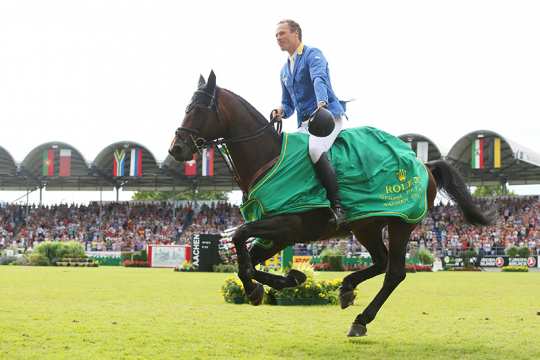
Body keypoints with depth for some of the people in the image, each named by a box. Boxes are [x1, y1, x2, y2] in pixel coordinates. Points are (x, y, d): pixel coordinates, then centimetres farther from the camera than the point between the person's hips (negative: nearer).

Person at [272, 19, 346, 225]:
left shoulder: (313, 55, -2)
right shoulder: (285, 70, 22)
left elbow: (319, 79, -24)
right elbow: (288, 104, 28)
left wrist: (322, 104, -44)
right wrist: (281, 111, 1)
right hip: (304, 123, 9)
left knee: (315, 149, -35)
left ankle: (337, 206, -35)